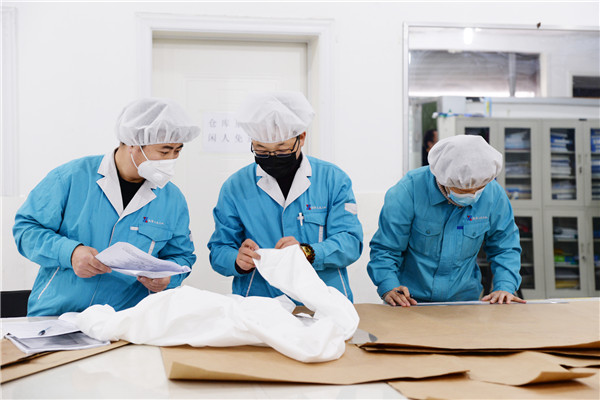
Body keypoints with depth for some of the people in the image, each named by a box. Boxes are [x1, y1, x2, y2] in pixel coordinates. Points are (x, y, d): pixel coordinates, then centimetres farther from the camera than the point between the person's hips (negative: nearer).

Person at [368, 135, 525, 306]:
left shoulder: (494, 194, -4)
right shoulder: (409, 191, -15)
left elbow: (505, 247, 10)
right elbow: (385, 249, -7)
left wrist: (504, 286, -6)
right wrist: (388, 288, -22)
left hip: (464, 300, 3)